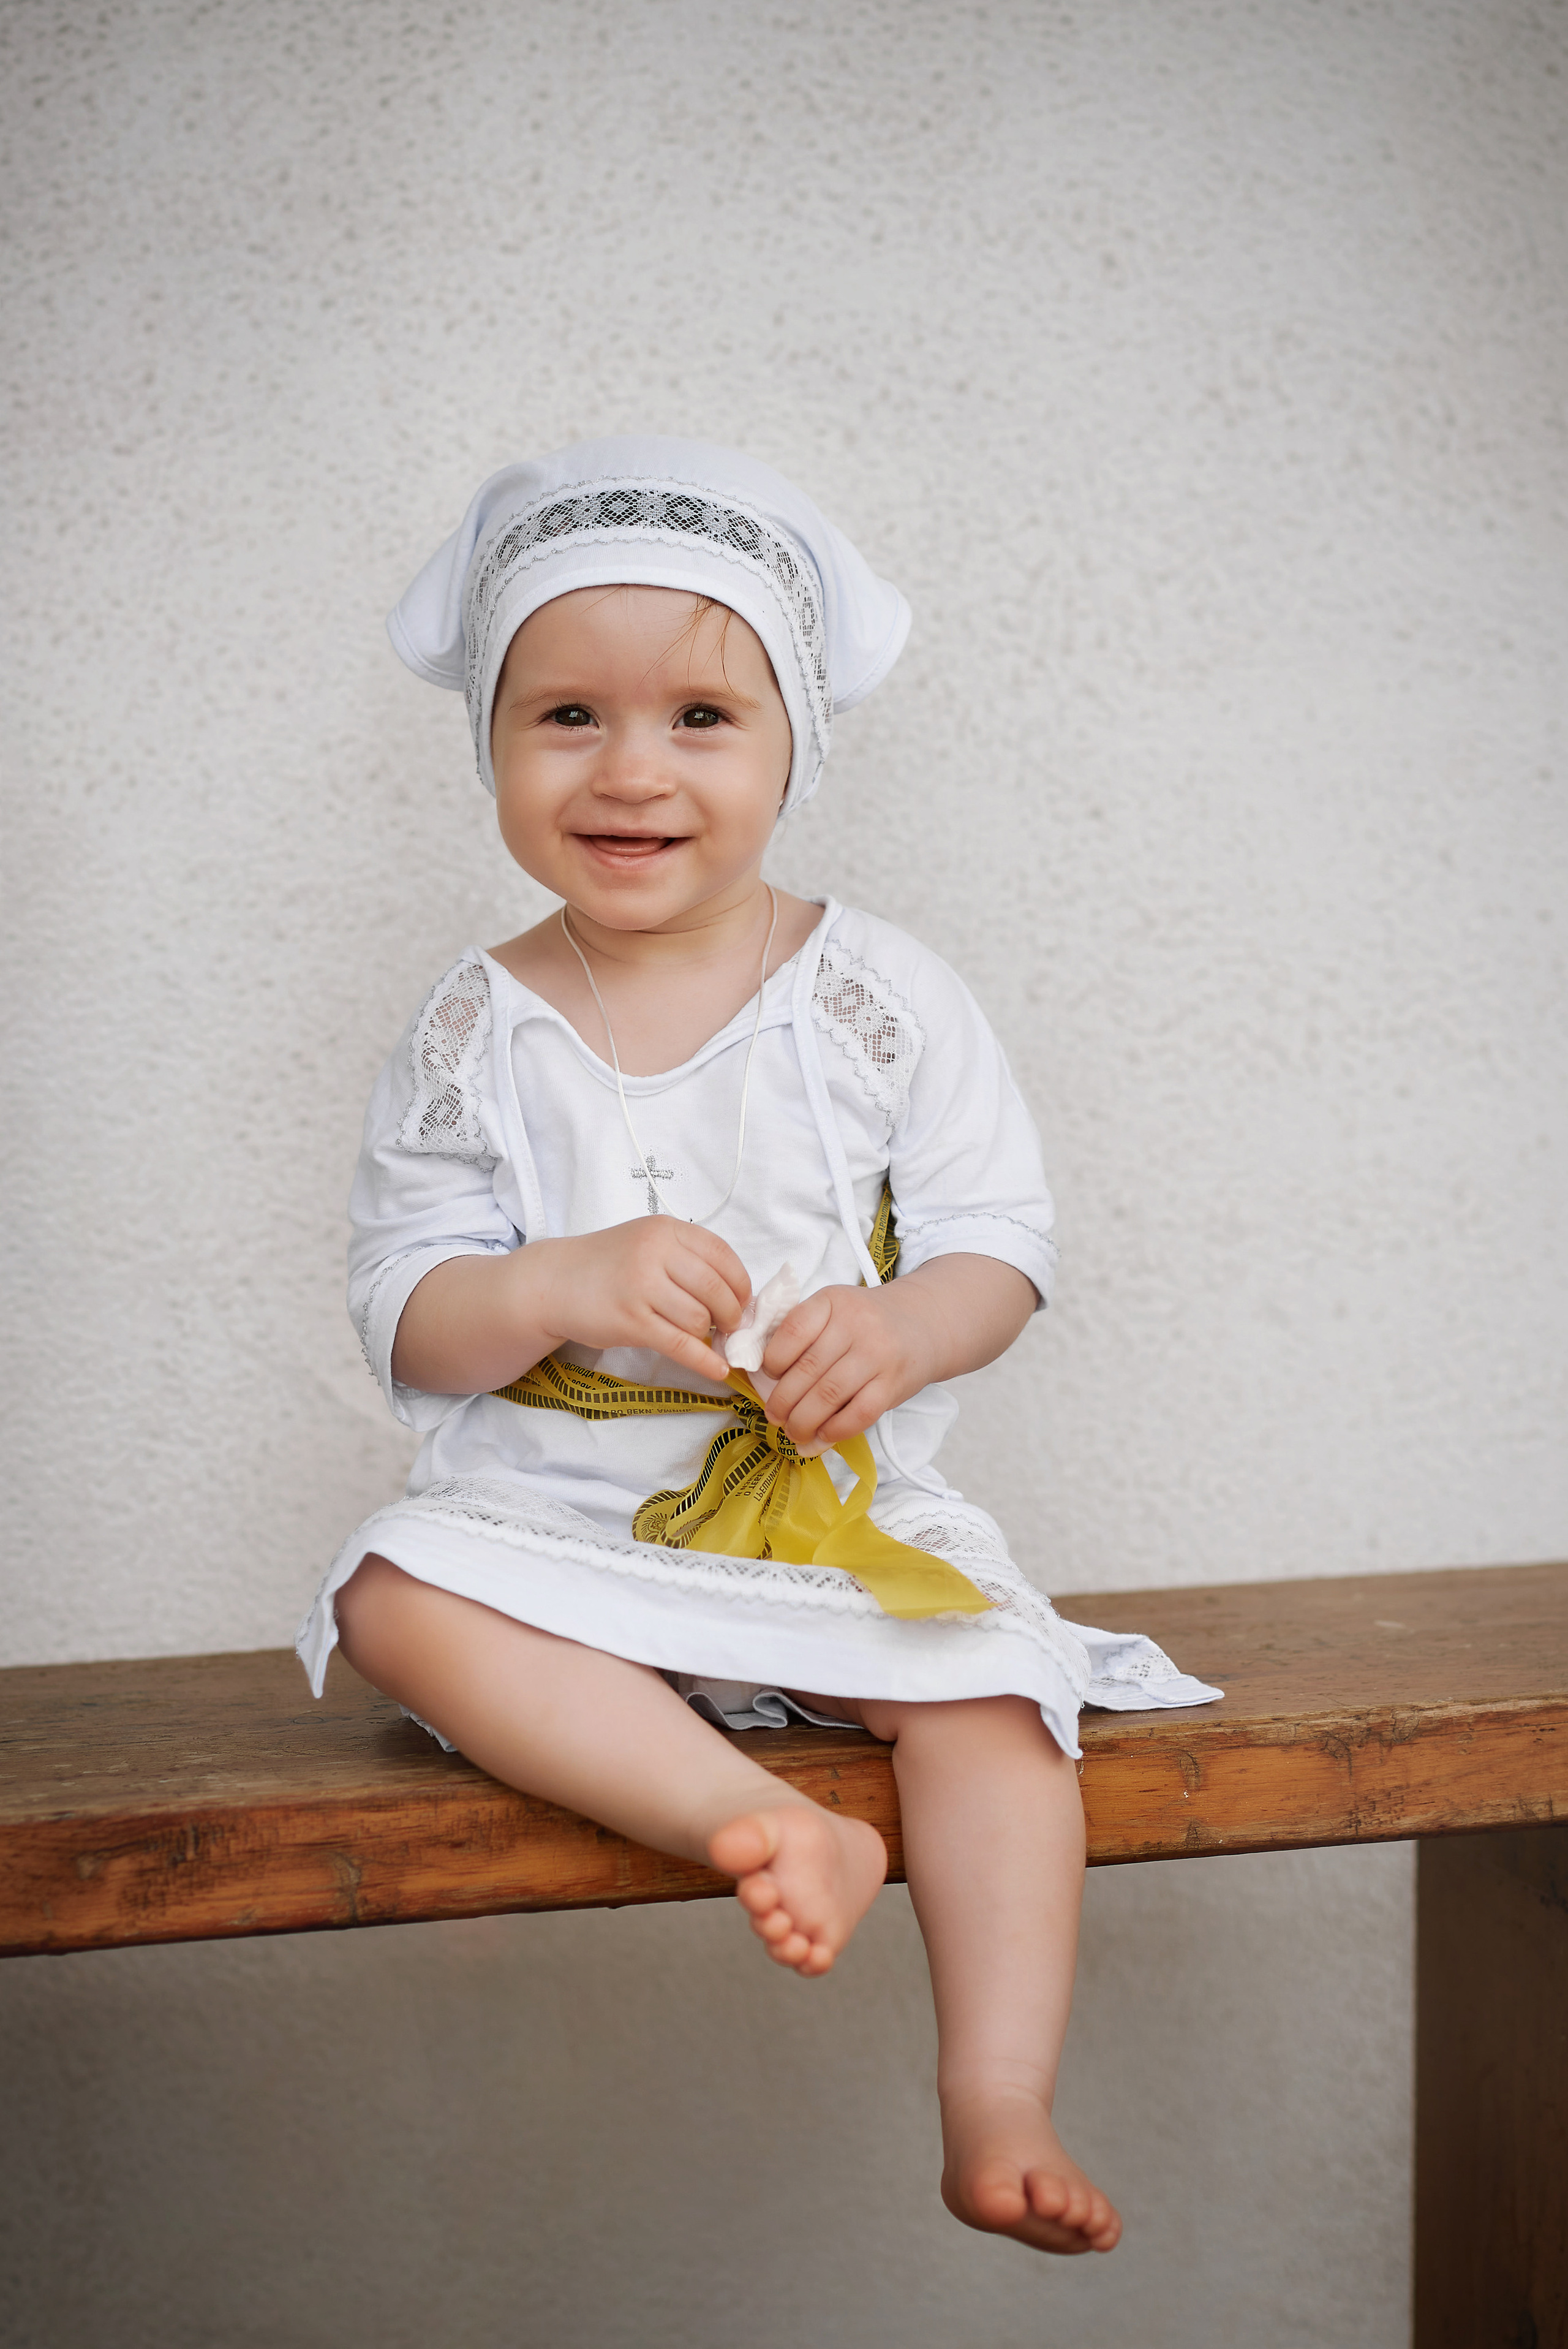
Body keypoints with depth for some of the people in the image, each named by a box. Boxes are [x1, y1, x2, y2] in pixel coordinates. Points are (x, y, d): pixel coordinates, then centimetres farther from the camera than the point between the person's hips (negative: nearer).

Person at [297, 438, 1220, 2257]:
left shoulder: (880, 999, -3)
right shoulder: (476, 1035, -2)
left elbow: (1000, 1240, -2)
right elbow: (404, 1319, -4)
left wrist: (901, 1331, -25)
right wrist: (565, 1285, -26)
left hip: (844, 1500, 0)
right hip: (555, 1515, 1)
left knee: (989, 1684, -26)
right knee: (398, 1594, -28)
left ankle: (998, 2112, -18)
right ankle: (760, 1812, -34)